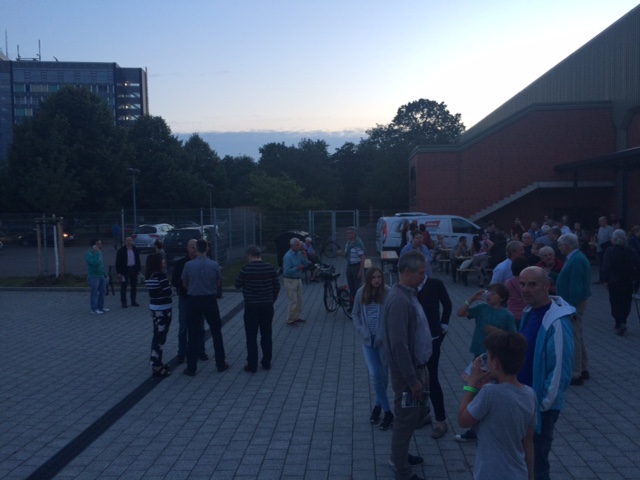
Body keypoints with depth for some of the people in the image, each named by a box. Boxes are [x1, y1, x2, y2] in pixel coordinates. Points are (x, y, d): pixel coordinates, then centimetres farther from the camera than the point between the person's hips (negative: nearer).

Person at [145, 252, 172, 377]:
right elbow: (168, 292, -18)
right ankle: (156, 366, 0)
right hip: (163, 309, -9)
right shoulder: (160, 275, -18)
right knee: (160, 337, -4)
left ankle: (156, 363, 24)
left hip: (154, 308, 9)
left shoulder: (149, 276, 7)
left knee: (157, 336, 16)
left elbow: (157, 291, 7)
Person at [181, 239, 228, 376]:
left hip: (194, 300, 0)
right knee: (216, 332, 13)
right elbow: (219, 284, 3)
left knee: (193, 335, 6)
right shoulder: (214, 265, -8)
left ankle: (191, 368, 9)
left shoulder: (188, 265, -9)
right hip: (210, 300, 1)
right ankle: (221, 364, 19)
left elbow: (185, 284, 5)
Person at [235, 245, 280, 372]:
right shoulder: (270, 268, -2)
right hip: (267, 306, 4)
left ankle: (252, 365, 9)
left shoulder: (246, 269, -13)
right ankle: (266, 363, 21)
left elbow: (237, 285, -1)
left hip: (251, 306, -3)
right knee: (266, 335, 13)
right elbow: (277, 286, 4)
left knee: (251, 337, 5)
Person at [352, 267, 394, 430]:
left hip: (384, 340, -2)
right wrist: (360, 330, -4)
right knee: (374, 375, -4)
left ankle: (378, 405, 32)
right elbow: (355, 314, 9)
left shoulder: (388, 293, -12)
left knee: (383, 375, 10)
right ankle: (387, 412, 9)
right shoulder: (361, 293, -1)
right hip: (368, 340, 2)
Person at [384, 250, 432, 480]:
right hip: (407, 371, -10)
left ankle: (400, 455, 42)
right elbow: (399, 345, -27)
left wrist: (419, 372, 18)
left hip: (418, 366, 10)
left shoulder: (409, 294, 6)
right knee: (406, 420, 5)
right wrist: (412, 379, -22)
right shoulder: (399, 300, -25)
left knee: (419, 412, 23)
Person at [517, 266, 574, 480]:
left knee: (536, 463, 7)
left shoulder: (557, 322, -24)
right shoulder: (529, 312, 3)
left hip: (541, 406, -8)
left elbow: (560, 369, -23)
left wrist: (543, 404, -16)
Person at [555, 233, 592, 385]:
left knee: (573, 338, -5)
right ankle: (583, 370, 28)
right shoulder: (577, 258, 12)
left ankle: (576, 374, 1)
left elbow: (575, 287, -24)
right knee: (577, 337, 18)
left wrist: (571, 309, -24)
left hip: (574, 304, -11)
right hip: (574, 303, 11)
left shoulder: (576, 260, -21)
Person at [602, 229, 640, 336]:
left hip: (614, 282, -3)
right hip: (628, 282, 3)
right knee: (626, 302, 17)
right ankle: (623, 322, 18)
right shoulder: (630, 251, -2)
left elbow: (606, 267, -15)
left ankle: (619, 325, -2)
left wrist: (606, 280, -7)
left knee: (615, 303, 4)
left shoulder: (610, 251, -12)